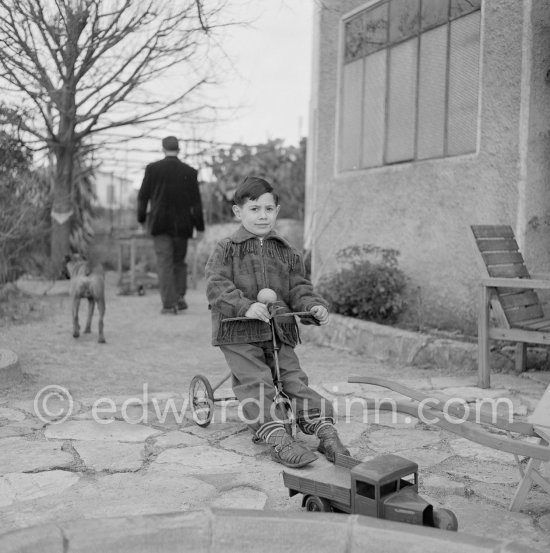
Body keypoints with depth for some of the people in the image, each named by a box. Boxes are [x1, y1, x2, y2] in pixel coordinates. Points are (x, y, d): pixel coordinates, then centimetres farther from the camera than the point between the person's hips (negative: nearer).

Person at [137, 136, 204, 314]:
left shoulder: (153, 168, -2)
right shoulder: (189, 171, 0)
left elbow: (143, 196, 2)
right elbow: (196, 201, 0)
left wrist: (141, 218, 16)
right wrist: (200, 226, 5)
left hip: (159, 223, -1)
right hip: (182, 224, 1)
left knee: (164, 262, -1)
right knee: (179, 261, 16)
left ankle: (169, 304, -7)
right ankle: (180, 297, 7)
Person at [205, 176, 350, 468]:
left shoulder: (287, 253, 12)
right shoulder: (226, 250, 0)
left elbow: (298, 288, 10)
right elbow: (216, 288, -12)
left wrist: (314, 306, -12)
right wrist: (245, 306, -28)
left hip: (279, 332, 3)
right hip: (238, 333, -3)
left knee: (294, 379, -8)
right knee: (255, 383, -18)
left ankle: (325, 429, -10)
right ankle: (278, 438, -24)